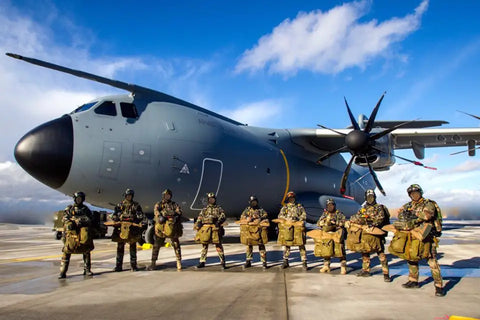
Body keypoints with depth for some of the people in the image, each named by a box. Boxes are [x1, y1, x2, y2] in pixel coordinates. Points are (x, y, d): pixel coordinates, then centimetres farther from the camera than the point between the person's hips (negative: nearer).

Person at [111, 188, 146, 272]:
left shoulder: (136, 205, 10)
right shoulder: (120, 205, 14)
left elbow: (140, 215, 1)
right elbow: (114, 214, 13)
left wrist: (142, 221, -17)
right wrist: (115, 219, -8)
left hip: (132, 227, -1)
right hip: (121, 227, 1)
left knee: (133, 247, 3)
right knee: (120, 247, 3)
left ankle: (133, 265, 10)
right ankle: (118, 265, 11)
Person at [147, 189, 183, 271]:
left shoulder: (174, 205, 16)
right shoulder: (159, 204, 13)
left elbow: (179, 211, 1)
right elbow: (156, 210, -7)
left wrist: (177, 216, -19)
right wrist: (160, 216, -25)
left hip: (172, 227, 1)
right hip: (161, 226, 0)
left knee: (176, 245, 2)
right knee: (156, 245, 2)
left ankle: (179, 262, 12)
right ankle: (153, 264, 11)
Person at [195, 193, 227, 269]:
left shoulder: (219, 208, 12)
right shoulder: (204, 209, 18)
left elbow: (223, 216, 1)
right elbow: (200, 217, 15)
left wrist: (219, 221, -18)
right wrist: (198, 223, -5)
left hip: (215, 228, -2)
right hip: (205, 229, 3)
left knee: (218, 246, -5)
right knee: (204, 246, 7)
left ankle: (222, 262, -1)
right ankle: (202, 262, 16)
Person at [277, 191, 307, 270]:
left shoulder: (299, 206, 12)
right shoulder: (285, 207, 13)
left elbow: (304, 215, 1)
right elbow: (280, 215, 2)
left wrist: (297, 219, -14)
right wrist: (287, 219, -15)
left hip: (298, 228, -1)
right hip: (287, 228, 1)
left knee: (301, 245, -5)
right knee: (286, 245, 7)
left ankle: (304, 262, 0)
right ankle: (285, 262, 19)